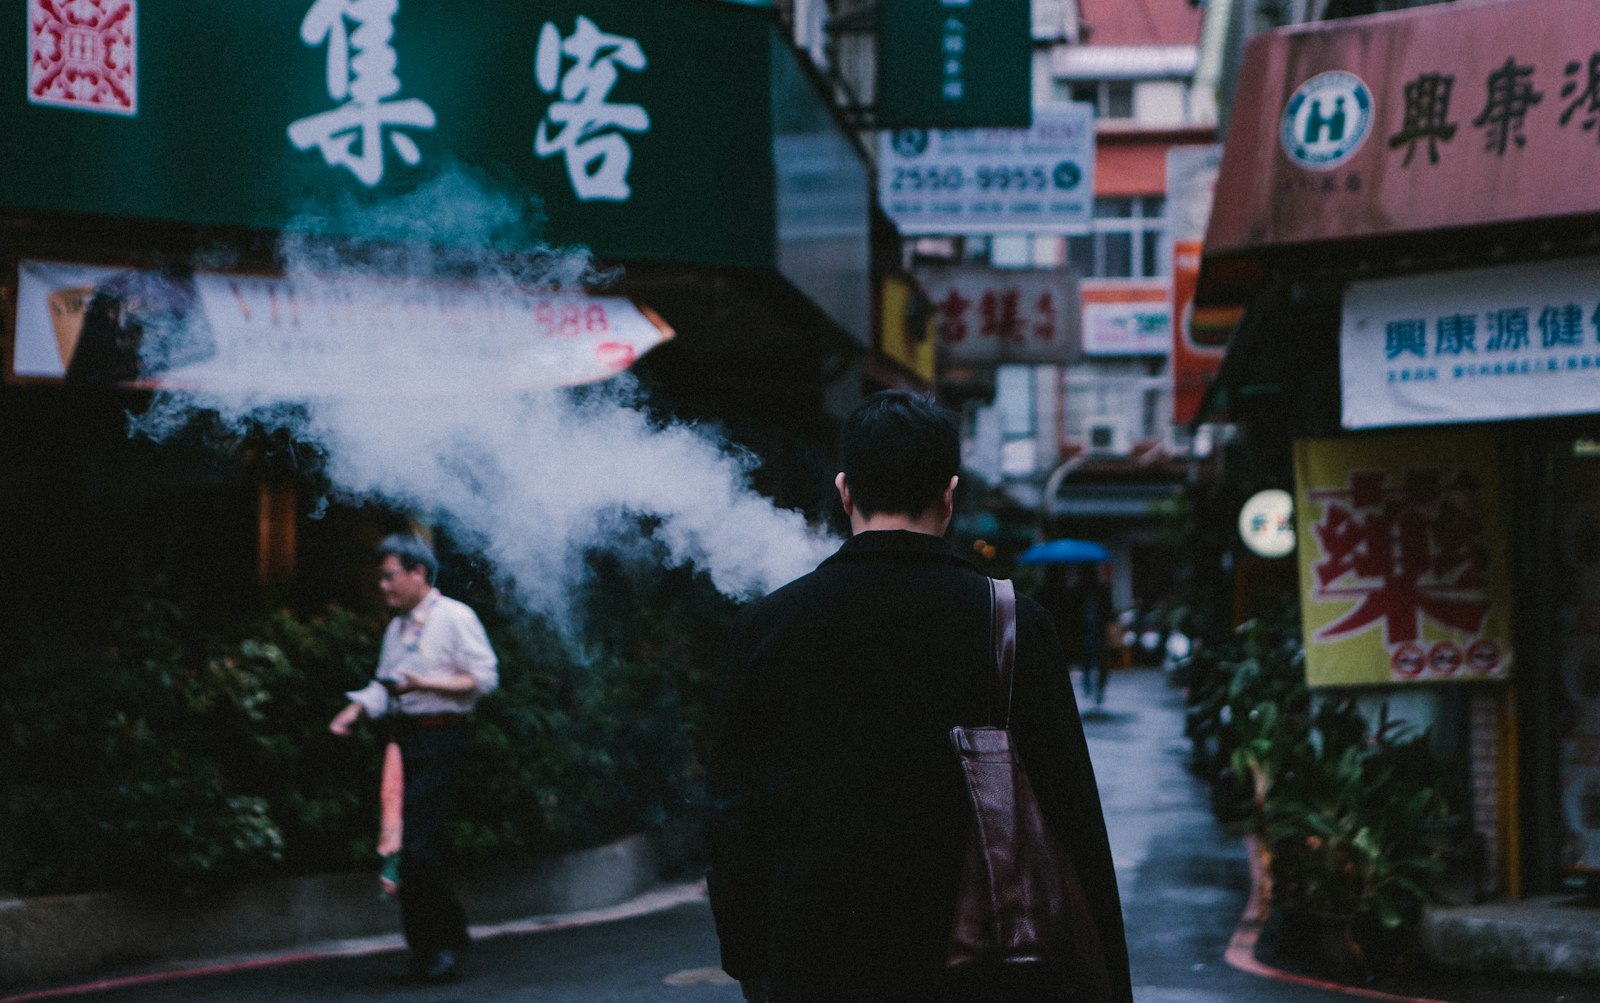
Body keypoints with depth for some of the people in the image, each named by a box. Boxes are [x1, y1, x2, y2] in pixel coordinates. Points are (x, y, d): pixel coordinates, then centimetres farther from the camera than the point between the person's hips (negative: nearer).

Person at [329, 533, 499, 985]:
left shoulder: (455, 617, -4)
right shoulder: (396, 628, 19)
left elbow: (485, 677, -9)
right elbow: (383, 684, 19)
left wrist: (425, 684, -18)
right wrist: (354, 710, 0)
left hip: (441, 740, -8)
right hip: (403, 740, 8)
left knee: (416, 845, -15)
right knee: (402, 846, 6)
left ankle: (448, 939, -4)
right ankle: (425, 951, 13)